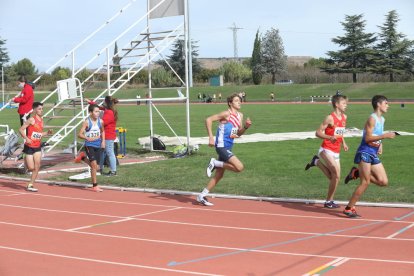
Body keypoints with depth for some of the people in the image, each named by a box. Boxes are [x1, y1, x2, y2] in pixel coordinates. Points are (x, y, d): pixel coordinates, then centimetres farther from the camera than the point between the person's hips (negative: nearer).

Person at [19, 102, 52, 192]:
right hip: (29, 147, -6)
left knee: (37, 167, -1)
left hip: (38, 147, 6)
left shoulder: (41, 120, 8)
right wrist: (26, 138, -27)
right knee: (31, 168, -4)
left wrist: (47, 133, 3)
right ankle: (25, 161, 30)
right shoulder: (32, 119, -13)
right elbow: (21, 129, -15)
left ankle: (30, 185, 8)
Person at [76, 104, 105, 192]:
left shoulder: (100, 121, 1)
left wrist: (103, 141, 8)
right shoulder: (87, 122, -12)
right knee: (94, 165, -11)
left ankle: (83, 157, 39)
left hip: (98, 146, 5)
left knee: (95, 166, 12)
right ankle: (95, 186, 0)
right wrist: (88, 138, -26)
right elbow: (80, 134, -12)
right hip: (89, 146, -5)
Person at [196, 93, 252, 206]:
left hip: (228, 148, 9)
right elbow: (209, 119, -17)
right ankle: (215, 163, -3)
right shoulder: (227, 114, -13)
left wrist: (246, 127, -1)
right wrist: (211, 137, -23)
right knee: (239, 167, -20)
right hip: (222, 146, -9)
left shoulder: (240, 116, 12)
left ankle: (202, 196, 21)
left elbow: (238, 133, 19)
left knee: (219, 175, 12)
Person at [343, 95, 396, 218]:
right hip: (365, 153, -8)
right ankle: (348, 208, 0)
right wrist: (385, 136, -22)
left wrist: (380, 145, 9)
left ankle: (358, 174, 16)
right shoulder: (372, 118, -11)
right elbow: (367, 138, -19)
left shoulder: (382, 119, 16)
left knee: (384, 182, 1)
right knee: (365, 183, -9)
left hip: (374, 155, 8)